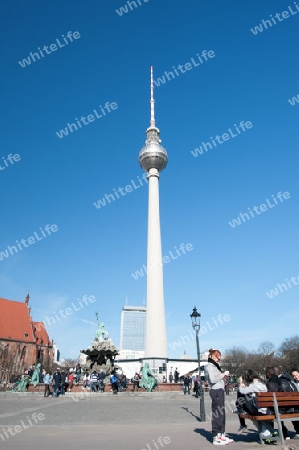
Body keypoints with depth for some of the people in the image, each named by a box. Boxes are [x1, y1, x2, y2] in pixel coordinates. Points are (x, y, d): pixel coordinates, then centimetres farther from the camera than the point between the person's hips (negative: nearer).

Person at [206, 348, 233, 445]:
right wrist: (222, 375, -11)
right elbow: (212, 379, -21)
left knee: (221, 413, 14)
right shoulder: (210, 366, -11)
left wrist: (222, 376, 8)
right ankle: (216, 437, 1)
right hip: (216, 391, -10)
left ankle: (222, 435, 22)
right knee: (217, 414, -5)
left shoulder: (214, 365, 19)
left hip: (219, 391, 10)